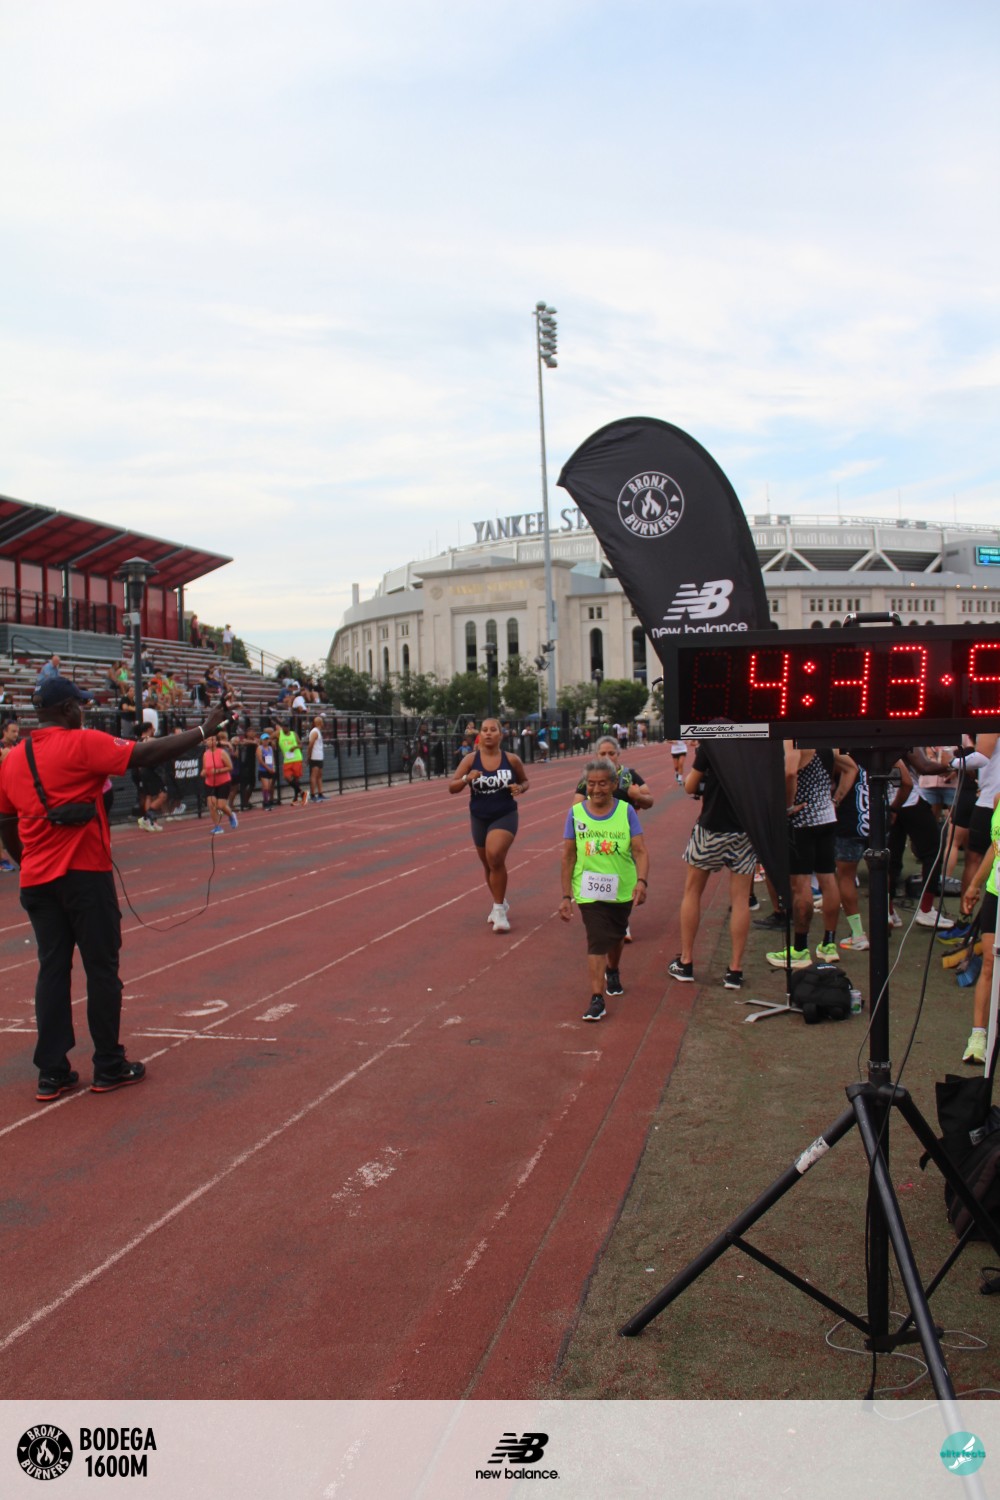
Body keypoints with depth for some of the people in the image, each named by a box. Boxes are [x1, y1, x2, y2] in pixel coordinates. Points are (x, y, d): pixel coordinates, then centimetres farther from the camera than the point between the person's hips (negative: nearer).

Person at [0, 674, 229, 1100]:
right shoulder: (81, 743, -10)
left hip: (36, 880, 6)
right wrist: (203, 731, -11)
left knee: (52, 970, 10)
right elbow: (146, 755, -16)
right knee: (102, 969, 5)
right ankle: (109, 1068, 11)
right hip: (84, 874, -6)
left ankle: (51, 1073, 11)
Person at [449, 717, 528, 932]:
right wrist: (466, 779, -26)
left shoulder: (511, 759, -7)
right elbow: (451, 788, -7)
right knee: (489, 865, 16)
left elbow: (525, 781, 10)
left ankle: (499, 909, -10)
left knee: (495, 857, -24)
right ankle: (500, 904, 41)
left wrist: (520, 789, -13)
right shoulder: (470, 759, -6)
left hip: (505, 816, -3)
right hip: (479, 818, 3)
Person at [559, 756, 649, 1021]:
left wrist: (642, 881, -25)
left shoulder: (626, 811, -5)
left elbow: (640, 851, -9)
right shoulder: (575, 813, -4)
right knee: (597, 942, -12)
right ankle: (597, 999, -11)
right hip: (589, 892, -2)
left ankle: (613, 971, 50)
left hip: (622, 890, 2)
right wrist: (566, 896, -1)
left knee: (616, 936, 21)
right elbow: (568, 857, 0)